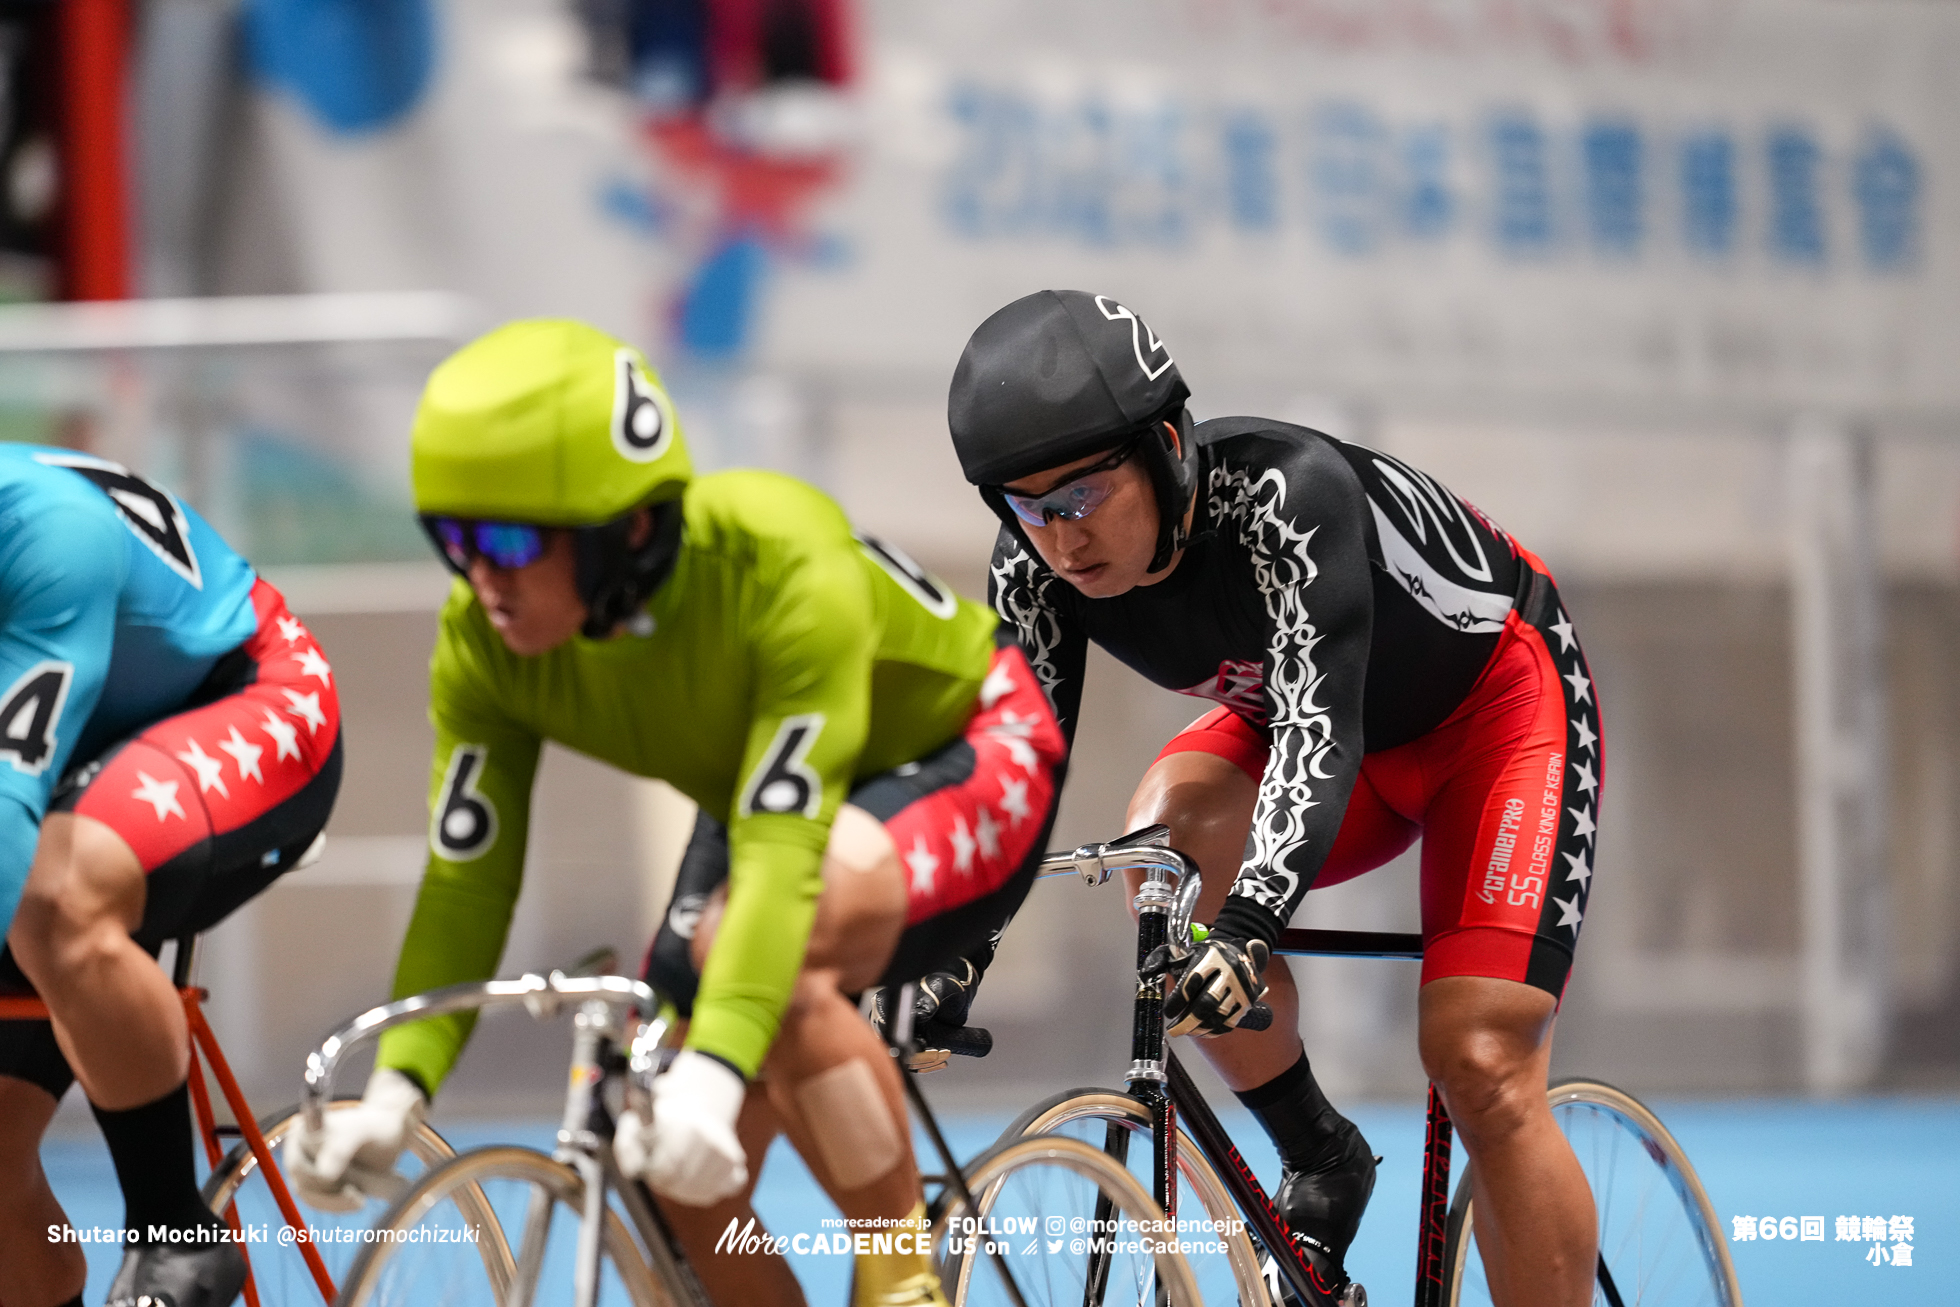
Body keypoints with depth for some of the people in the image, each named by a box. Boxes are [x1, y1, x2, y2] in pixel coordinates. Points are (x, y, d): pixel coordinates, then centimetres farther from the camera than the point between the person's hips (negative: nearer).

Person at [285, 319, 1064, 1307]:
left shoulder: (783, 568, -37)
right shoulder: (485, 642, -21)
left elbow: (782, 854, -44)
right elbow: (465, 880, -19)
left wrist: (713, 1071, -55)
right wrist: (396, 1090, -33)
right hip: (761, 800, 6)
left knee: (778, 963, -36)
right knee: (692, 1187, -8)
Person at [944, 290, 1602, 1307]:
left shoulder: (1285, 492, -37)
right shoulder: (1039, 570, -20)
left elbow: (1319, 721, -47)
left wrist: (1248, 929, -60)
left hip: (1494, 702, -5)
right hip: (1289, 715, 5)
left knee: (1481, 1072, -18)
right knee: (1168, 837, -27)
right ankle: (1318, 1162, -9)